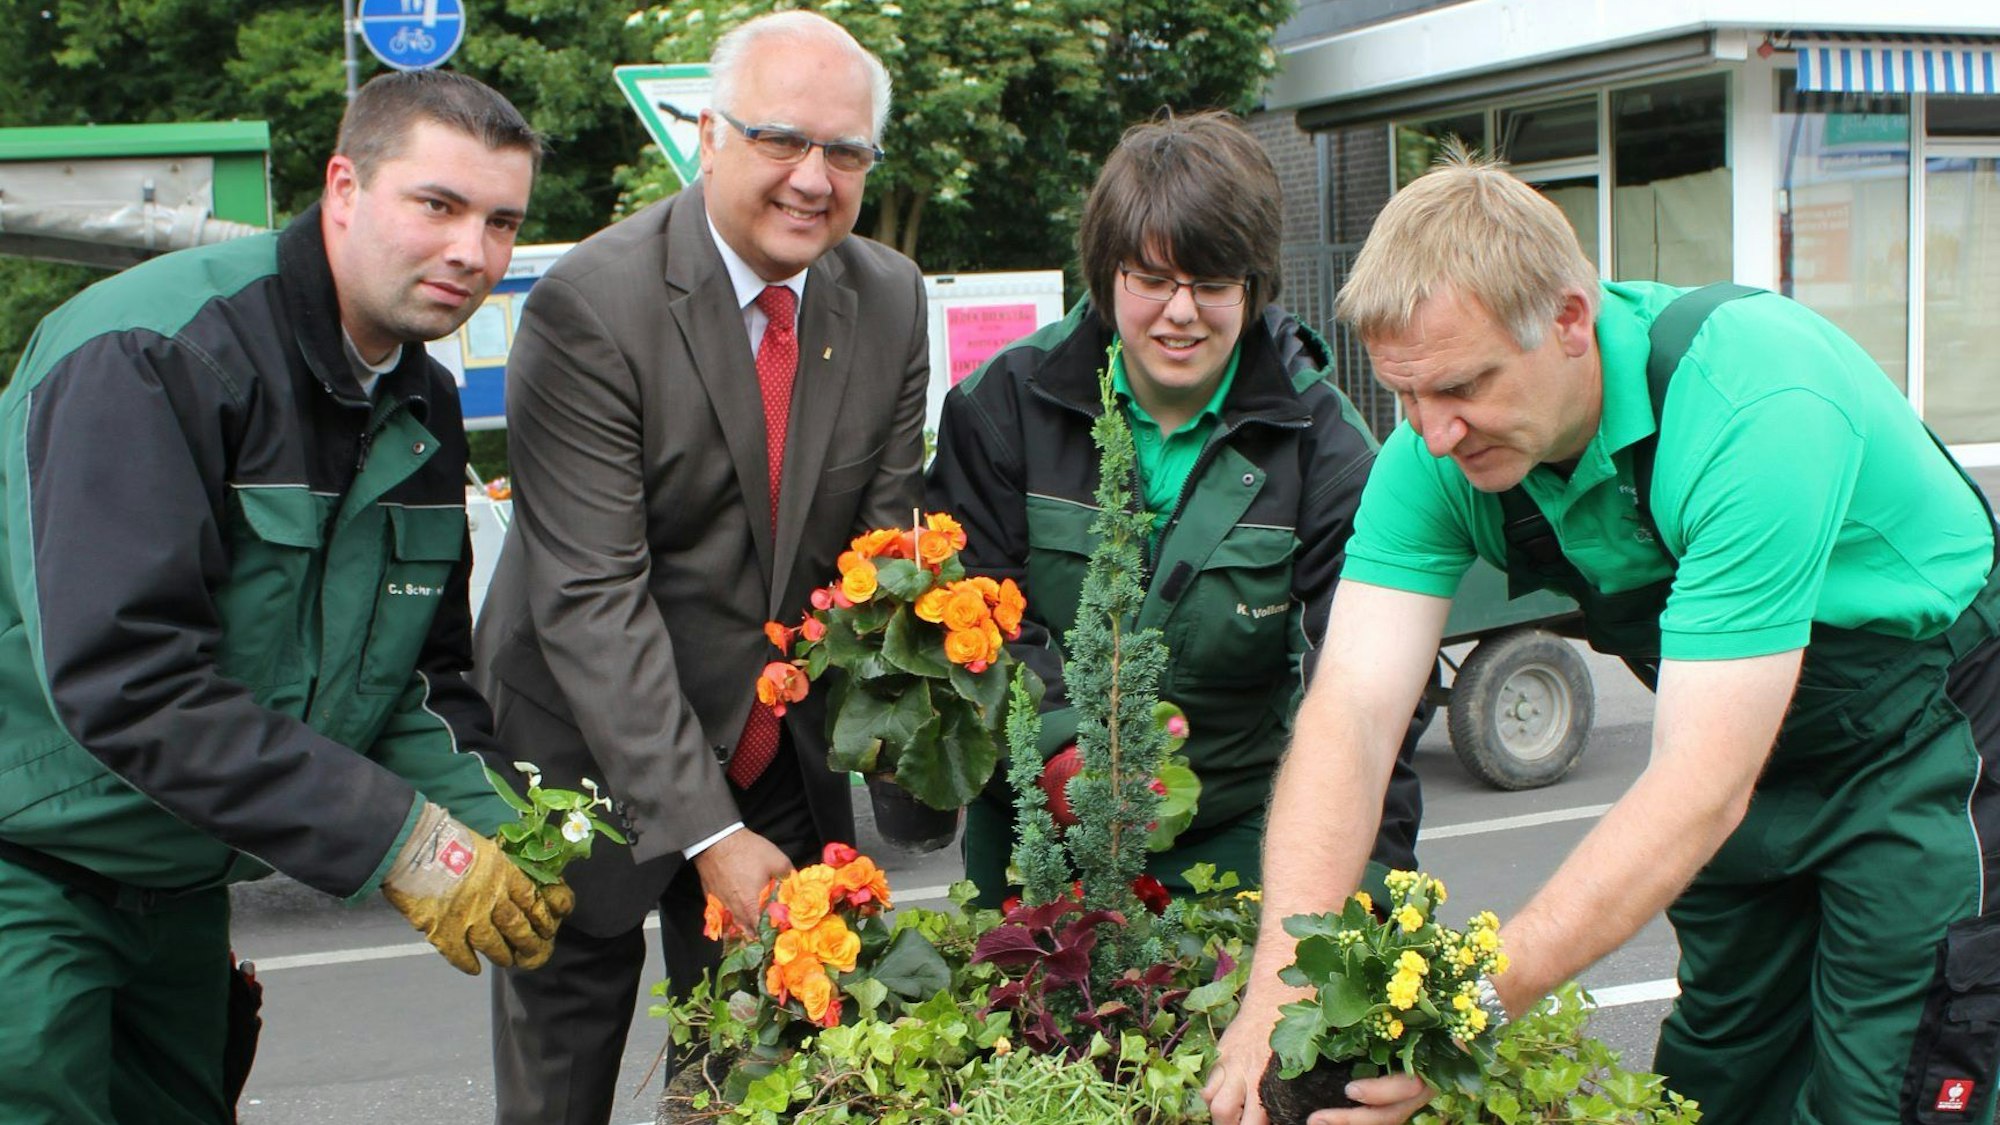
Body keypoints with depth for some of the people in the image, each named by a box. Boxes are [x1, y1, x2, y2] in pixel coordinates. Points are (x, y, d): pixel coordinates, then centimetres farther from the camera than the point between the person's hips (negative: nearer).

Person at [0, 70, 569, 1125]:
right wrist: (399, 841, -30)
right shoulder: (152, 358, -22)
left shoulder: (422, 408, 4)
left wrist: (483, 832, -13)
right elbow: (121, 674, -30)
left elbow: (423, 675, 8)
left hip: (180, 880, 8)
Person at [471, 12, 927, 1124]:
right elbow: (591, 596, -23)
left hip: (780, 754, 5)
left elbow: (887, 527, 4)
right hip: (590, 751, -4)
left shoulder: (892, 298, -2)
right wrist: (705, 831, -26)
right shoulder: (589, 305, -20)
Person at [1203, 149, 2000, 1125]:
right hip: (1749, 757, 5)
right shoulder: (1437, 450, -17)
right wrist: (1279, 991, -37)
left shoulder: (1757, 404, -35)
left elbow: (1699, 786, -38)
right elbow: (1352, 710, -23)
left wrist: (1472, 1007, -44)